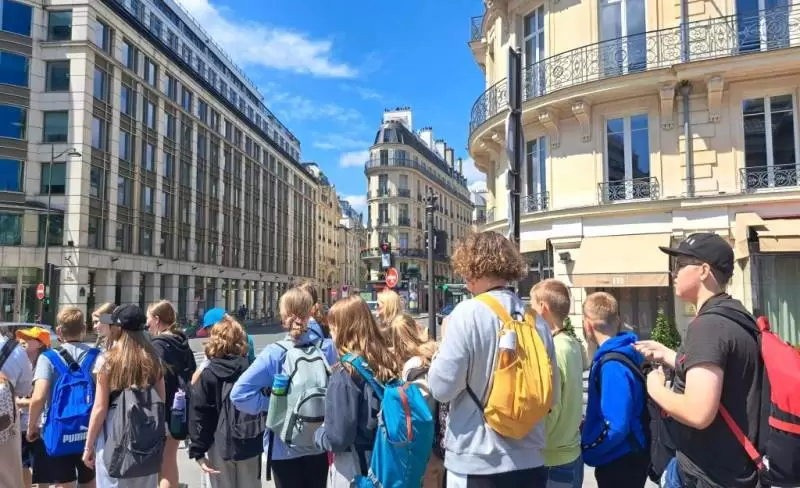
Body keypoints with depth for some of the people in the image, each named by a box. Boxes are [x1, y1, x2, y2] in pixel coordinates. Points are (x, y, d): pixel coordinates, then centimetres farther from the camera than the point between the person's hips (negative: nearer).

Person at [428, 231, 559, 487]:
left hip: (476, 464, -4)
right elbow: (552, 395, 8)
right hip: (531, 462, 5)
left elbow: (442, 387, -13)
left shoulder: (468, 313, -15)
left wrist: (438, 355, 4)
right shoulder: (536, 320, 0)